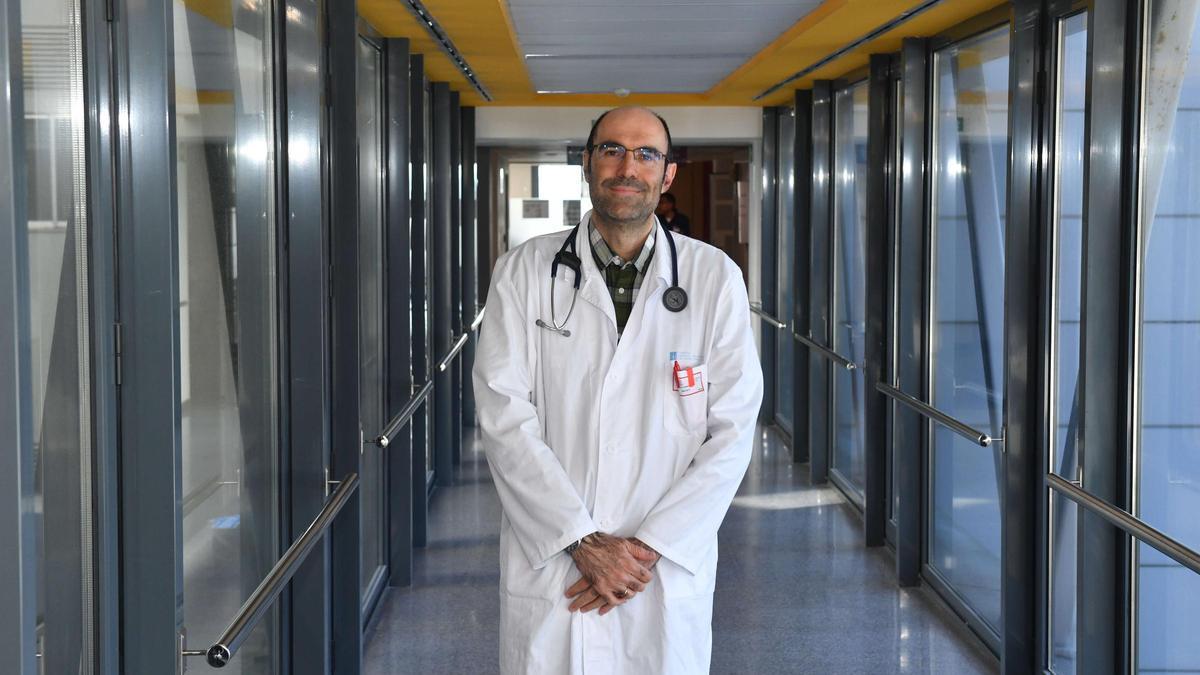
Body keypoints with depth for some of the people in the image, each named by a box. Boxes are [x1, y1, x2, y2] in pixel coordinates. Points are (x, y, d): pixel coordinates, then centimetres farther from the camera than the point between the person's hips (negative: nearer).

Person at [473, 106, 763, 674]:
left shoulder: (715, 278, -1)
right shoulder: (524, 271, -1)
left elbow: (732, 430, -4)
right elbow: (505, 418, -7)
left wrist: (648, 547, -12)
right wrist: (585, 543, -14)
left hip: (669, 570, 0)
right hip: (549, 568, 0)